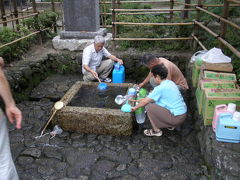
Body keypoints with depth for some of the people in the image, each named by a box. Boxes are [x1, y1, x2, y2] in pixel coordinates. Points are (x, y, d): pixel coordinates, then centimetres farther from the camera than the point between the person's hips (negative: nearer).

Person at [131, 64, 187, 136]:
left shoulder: (160, 88, -19)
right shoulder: (170, 83, 6)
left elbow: (145, 101, -8)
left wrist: (135, 107, 8)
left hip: (177, 118, -9)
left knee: (149, 106, -7)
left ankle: (156, 131, 7)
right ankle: (170, 125, 24)